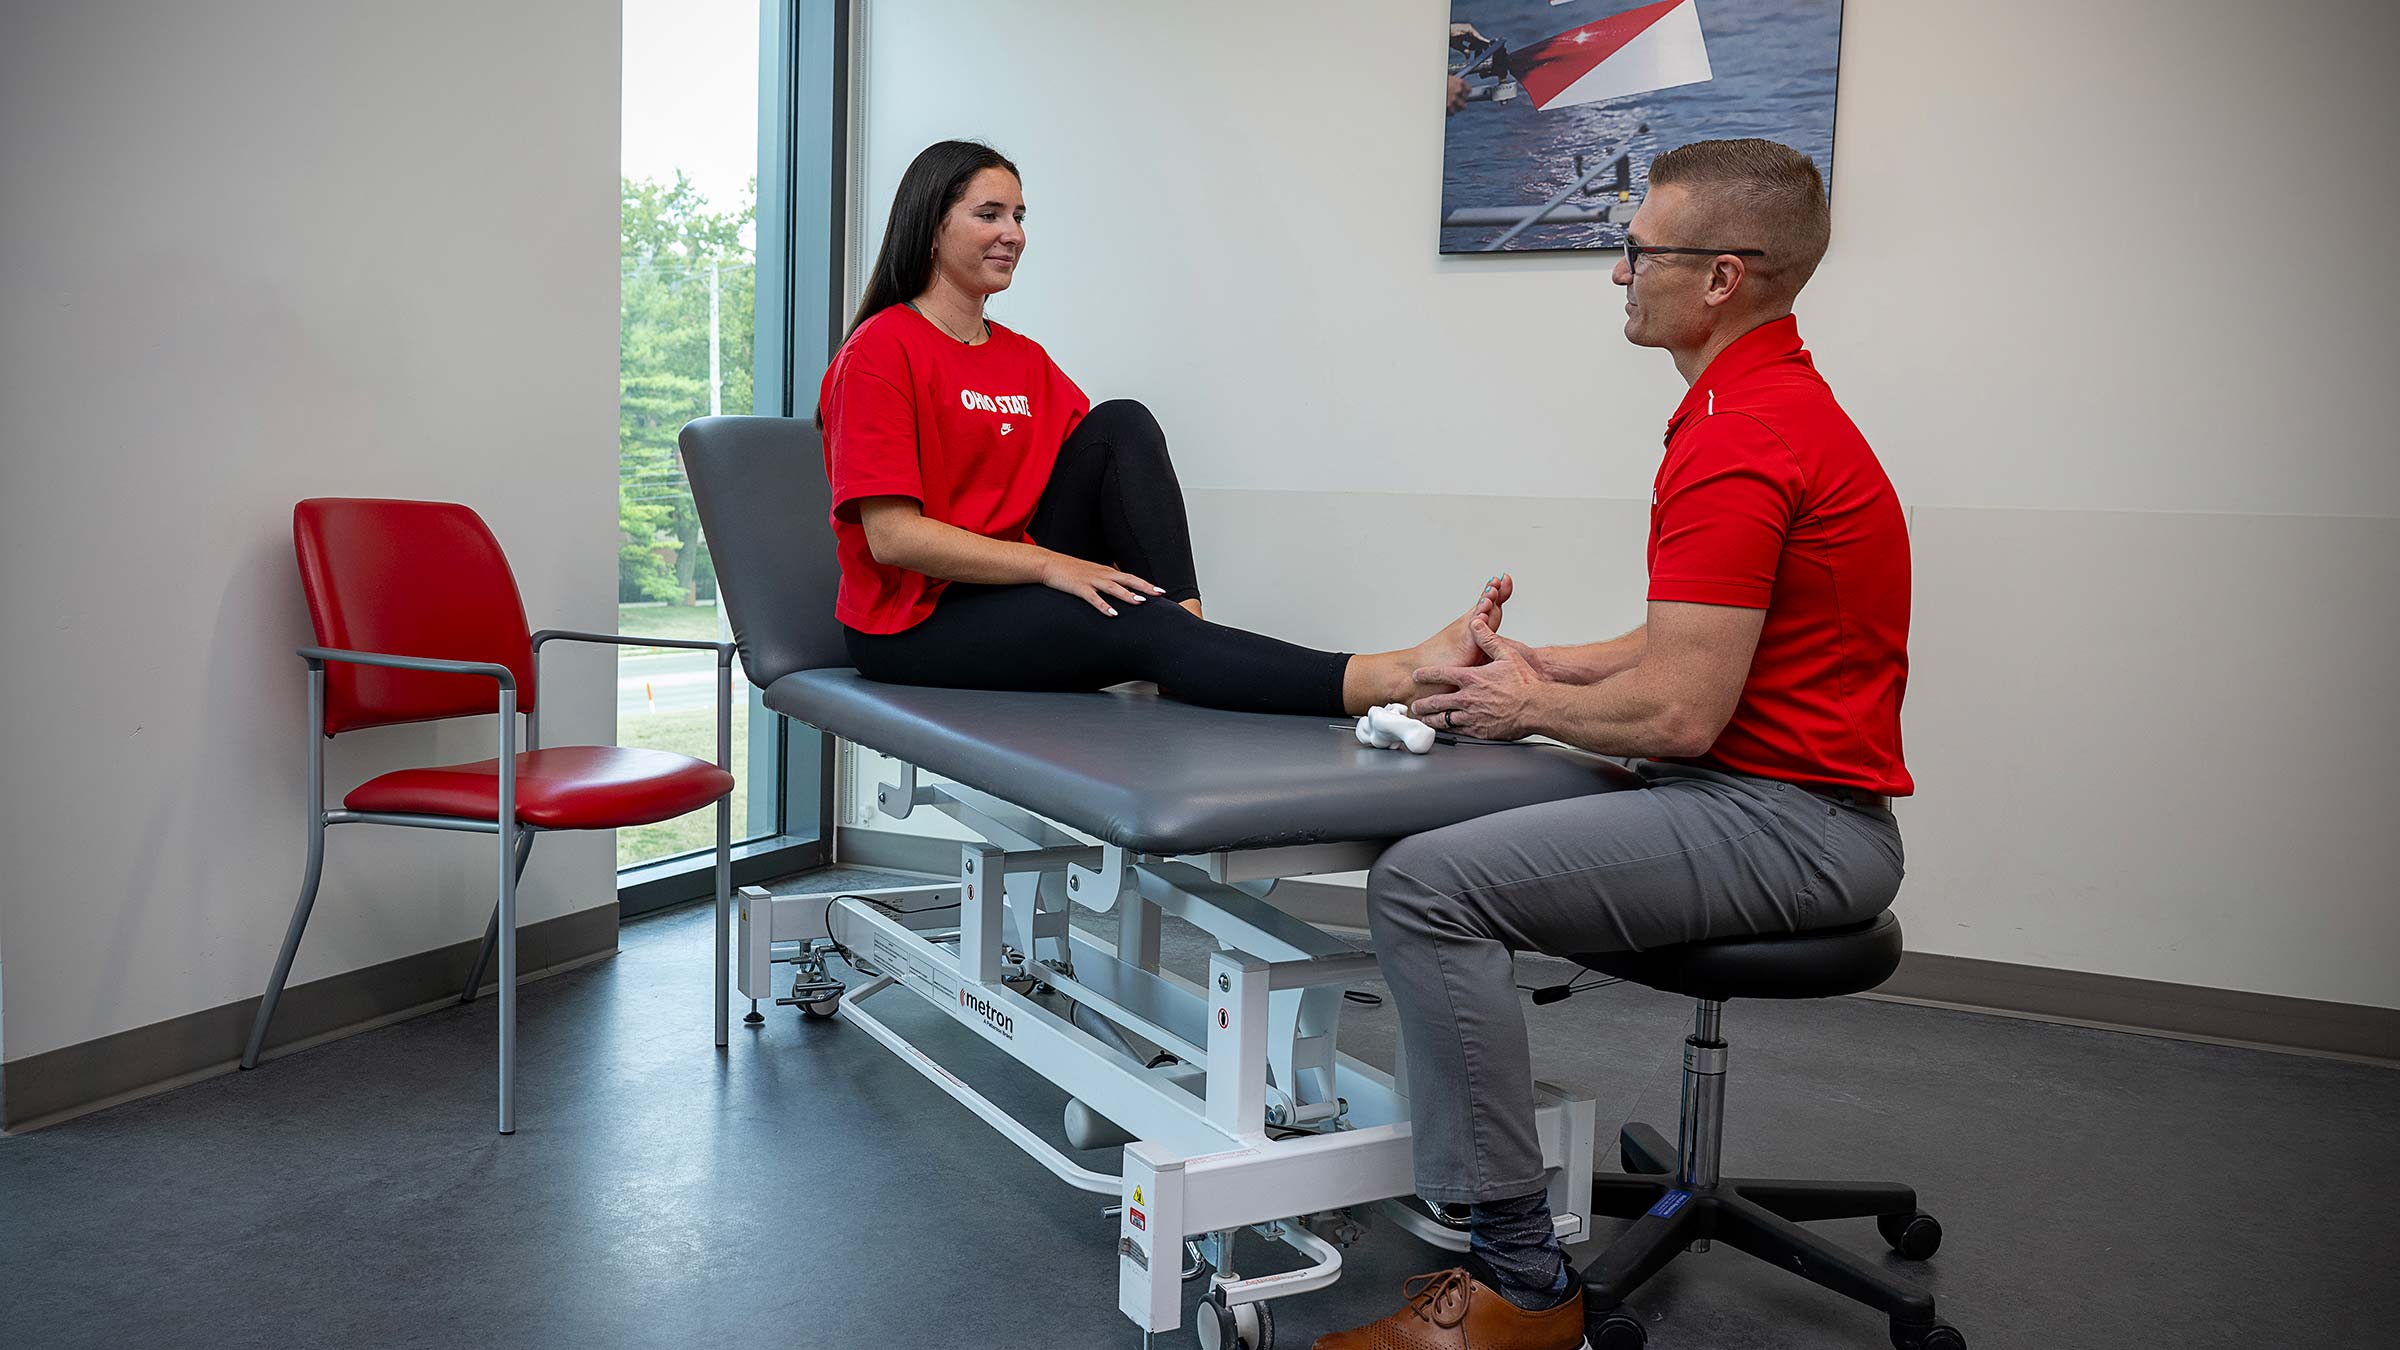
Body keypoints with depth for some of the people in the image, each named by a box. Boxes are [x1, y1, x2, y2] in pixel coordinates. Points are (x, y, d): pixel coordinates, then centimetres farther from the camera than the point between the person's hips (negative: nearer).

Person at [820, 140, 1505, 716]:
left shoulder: (1024, 358, 15)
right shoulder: (882, 351, -8)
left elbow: (1124, 460, 7)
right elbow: (892, 535, -18)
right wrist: (1053, 564, -23)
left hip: (1017, 585, 7)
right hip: (916, 623, -7)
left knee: (1122, 424, -12)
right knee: (1135, 626, -30)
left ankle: (1189, 625, -24)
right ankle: (1393, 679, -41)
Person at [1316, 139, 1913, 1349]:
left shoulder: (1740, 443, -20)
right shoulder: (1771, 403, 15)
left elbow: (1681, 711, -24)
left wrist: (1533, 707, -6)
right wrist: (1549, 667, 10)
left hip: (1783, 819, -11)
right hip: (1772, 801, 11)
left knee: (1426, 884, -26)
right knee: (1442, 823, 22)